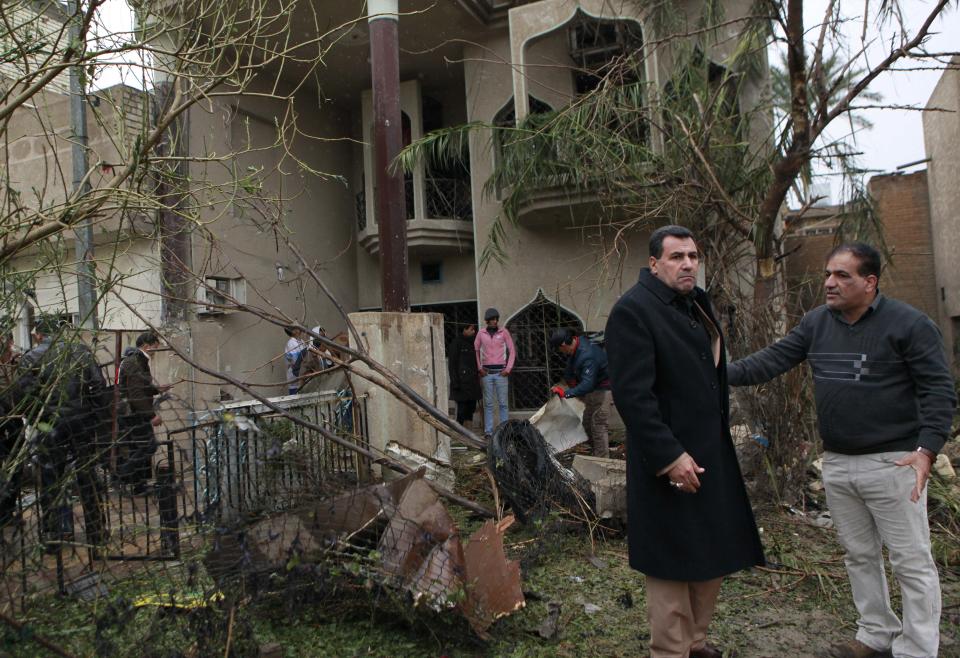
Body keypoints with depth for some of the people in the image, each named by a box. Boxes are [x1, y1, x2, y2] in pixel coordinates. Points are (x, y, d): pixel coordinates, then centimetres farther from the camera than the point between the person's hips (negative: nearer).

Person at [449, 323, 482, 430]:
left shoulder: (472, 343, 16)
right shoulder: (456, 343, -7)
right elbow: (452, 364, -11)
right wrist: (455, 383, -16)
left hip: (473, 384, 8)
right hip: (462, 384, -8)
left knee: (471, 409, 8)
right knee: (462, 410, -8)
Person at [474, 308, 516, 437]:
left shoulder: (504, 332, 2)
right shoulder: (481, 333, 5)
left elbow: (512, 350, 4)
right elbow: (476, 350, 11)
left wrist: (508, 368, -2)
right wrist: (479, 368, 3)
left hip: (500, 372, -1)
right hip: (486, 372, 1)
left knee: (502, 403, 0)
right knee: (488, 403, 3)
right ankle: (488, 430, 6)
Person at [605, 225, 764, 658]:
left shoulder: (697, 303, 12)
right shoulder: (633, 310, -16)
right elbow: (632, 395, -22)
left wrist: (720, 435, 17)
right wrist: (669, 456, -23)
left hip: (712, 453, 9)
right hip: (672, 462, -9)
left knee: (713, 554, 19)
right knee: (674, 564, 4)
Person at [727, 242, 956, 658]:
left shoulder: (909, 324, -10)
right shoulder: (815, 323, 5)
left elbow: (938, 390, -11)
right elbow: (773, 360, 2)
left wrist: (927, 448, -21)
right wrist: (723, 374, -11)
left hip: (892, 463, -6)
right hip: (837, 464, 6)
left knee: (911, 561, 4)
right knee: (859, 555, 18)